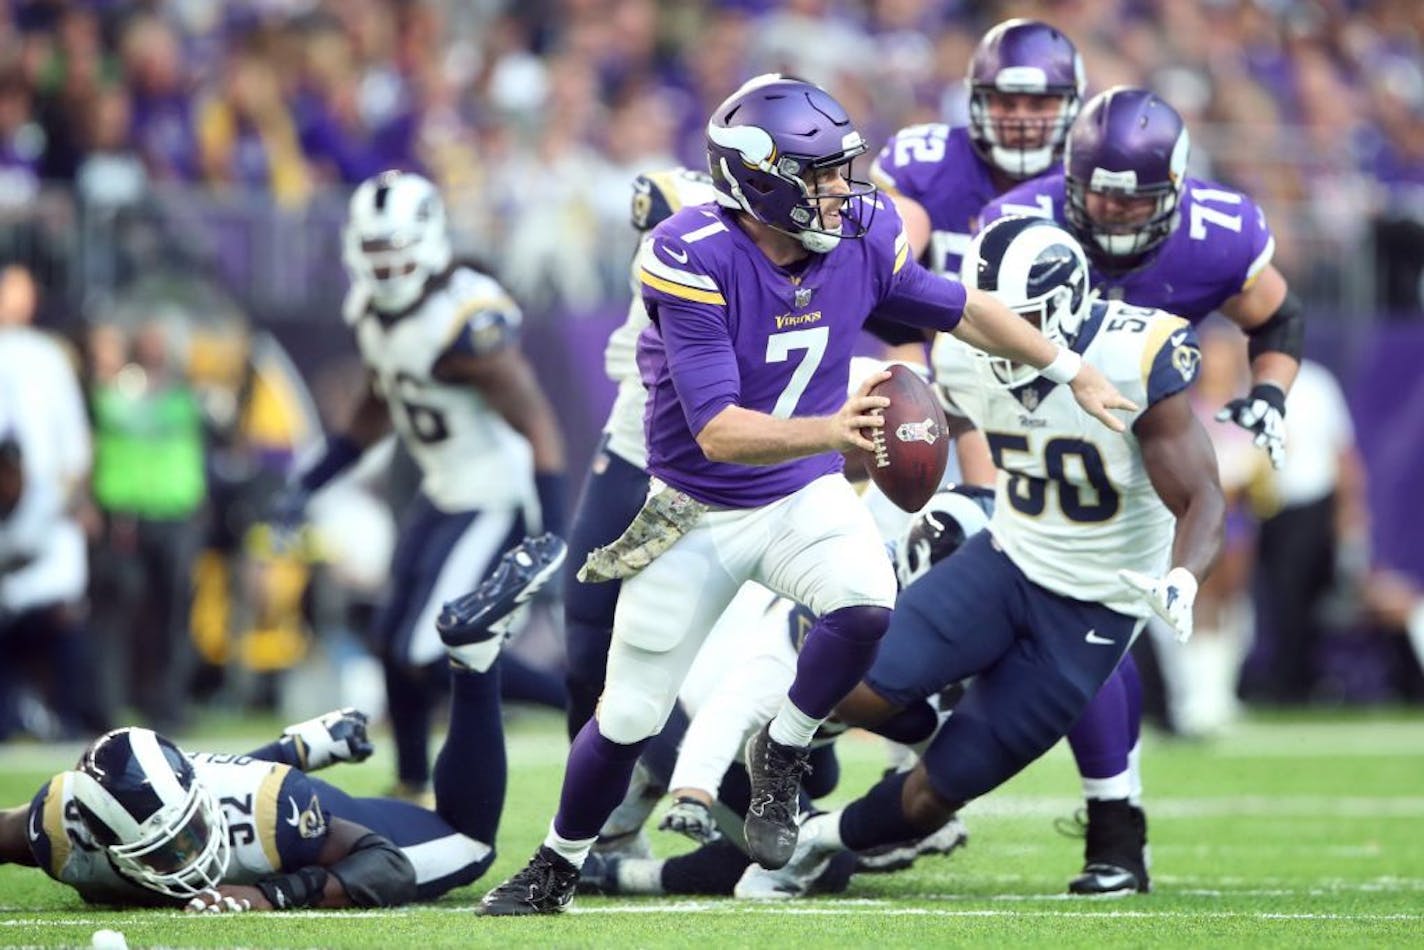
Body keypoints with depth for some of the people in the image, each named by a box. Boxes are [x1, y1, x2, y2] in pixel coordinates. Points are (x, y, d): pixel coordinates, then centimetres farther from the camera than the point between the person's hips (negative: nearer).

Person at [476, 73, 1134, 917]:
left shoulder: (860, 237, -14)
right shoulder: (694, 261, -28)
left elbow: (960, 308, 6)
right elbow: (719, 433, -33)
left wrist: (1074, 373, 8)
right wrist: (832, 429, -47)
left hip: (805, 497, 3)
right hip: (699, 512, -3)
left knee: (867, 604, -30)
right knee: (629, 719, 5)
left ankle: (780, 758, -2)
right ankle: (556, 870, 32)